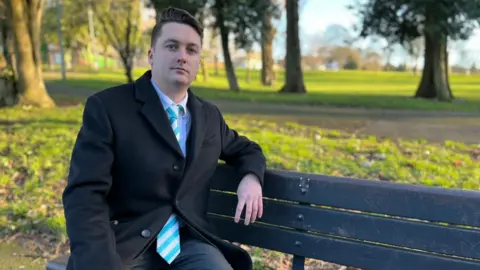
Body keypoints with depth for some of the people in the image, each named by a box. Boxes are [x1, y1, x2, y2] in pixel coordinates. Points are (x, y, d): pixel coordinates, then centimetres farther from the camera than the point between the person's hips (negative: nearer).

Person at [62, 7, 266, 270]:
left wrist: (251, 178, 2)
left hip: (188, 243, 4)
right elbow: (84, 196, -12)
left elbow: (247, 149, 27)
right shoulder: (106, 106, -5)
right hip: (124, 247, -4)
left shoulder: (209, 115, 11)